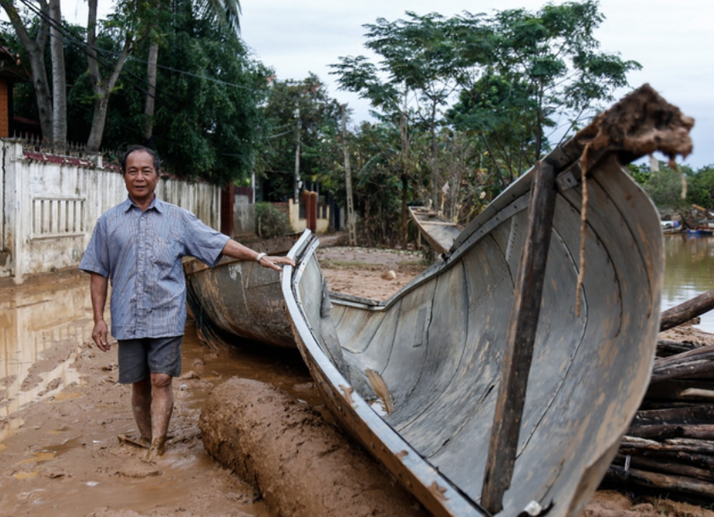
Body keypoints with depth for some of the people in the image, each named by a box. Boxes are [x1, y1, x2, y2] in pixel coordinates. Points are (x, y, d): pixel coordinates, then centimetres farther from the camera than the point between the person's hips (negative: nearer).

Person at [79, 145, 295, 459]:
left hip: (166, 316, -1)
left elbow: (220, 243, 4)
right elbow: (98, 274, 8)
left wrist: (261, 257, -3)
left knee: (161, 381, -4)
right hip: (127, 319, 1)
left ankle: (156, 451, 2)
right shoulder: (108, 222, 7)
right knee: (139, 384, 9)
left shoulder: (178, 218, 6)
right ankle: (146, 442, 26)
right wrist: (98, 319, 2)